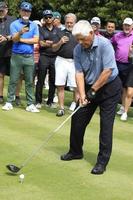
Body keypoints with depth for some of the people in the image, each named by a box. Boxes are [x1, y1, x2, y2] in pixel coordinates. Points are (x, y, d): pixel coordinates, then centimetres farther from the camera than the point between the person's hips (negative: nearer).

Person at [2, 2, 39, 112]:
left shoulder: (34, 25, 9)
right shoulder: (14, 24, 1)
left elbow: (36, 40, -3)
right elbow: (14, 39, -12)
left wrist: (21, 39, -5)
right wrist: (20, 32, -33)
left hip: (29, 57, 2)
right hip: (16, 56, -2)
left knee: (29, 82, 4)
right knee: (13, 81, 2)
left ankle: (30, 104, 7)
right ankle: (9, 102, 7)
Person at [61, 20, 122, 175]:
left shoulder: (104, 45, -24)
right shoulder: (78, 50, -7)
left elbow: (107, 71, -25)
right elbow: (79, 73, -8)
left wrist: (93, 90, -19)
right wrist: (82, 94, -19)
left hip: (109, 87, -6)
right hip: (90, 87, 6)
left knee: (106, 125, -8)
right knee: (77, 119, 7)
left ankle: (102, 162, -1)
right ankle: (76, 151, 27)